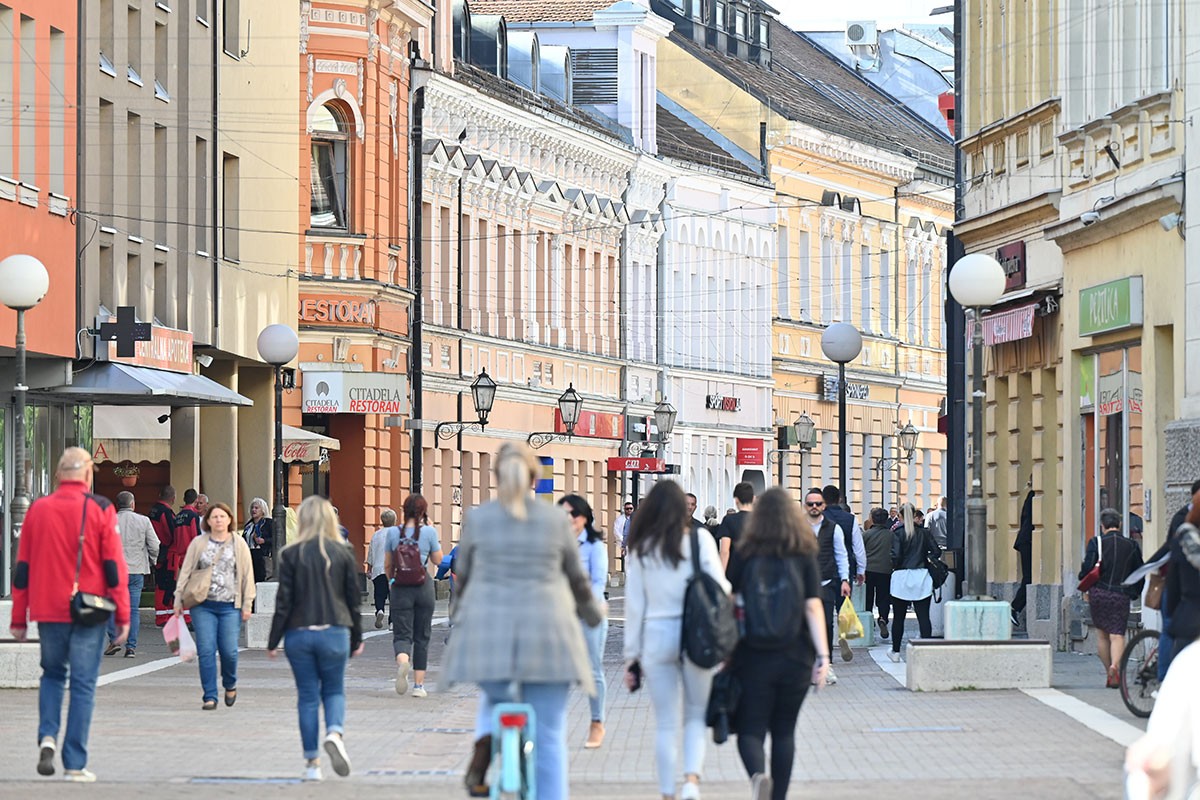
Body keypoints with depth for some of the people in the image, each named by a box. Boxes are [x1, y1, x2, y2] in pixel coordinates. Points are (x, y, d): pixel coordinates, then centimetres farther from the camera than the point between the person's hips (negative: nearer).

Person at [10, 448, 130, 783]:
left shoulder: (38, 509, 5)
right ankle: (75, 764, 1)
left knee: (52, 674, 21)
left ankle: (47, 736, -1)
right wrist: (122, 616, -1)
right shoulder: (100, 510, -3)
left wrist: (19, 618, 13)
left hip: (47, 612, 3)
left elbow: (22, 568, 7)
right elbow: (114, 567, -5)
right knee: (83, 685, 3)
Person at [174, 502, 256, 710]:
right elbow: (185, 571, 8)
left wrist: (247, 604, 3)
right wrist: (179, 599, 3)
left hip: (230, 606, 0)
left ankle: (230, 685, 24)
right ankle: (210, 696, 1)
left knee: (229, 651, -6)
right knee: (206, 651, -5)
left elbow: (247, 575, 8)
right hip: (203, 605, 0)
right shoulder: (198, 543, 7)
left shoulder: (239, 544, 7)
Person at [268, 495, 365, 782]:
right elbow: (353, 600, 5)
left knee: (307, 696, 8)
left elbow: (283, 602, -4)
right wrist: (356, 639, 16)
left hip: (299, 634, 0)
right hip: (334, 632, 0)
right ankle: (335, 733, -18)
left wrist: (273, 641, 4)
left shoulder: (291, 554, -4)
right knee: (334, 690, 13)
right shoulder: (343, 554, 0)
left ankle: (312, 763, 8)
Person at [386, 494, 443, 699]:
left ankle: (402, 662, -36)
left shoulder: (393, 533, 0)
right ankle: (419, 684, 12)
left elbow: (387, 565, 6)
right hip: (424, 586, 0)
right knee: (422, 637, 11)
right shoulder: (429, 532, -5)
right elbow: (437, 560, 4)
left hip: (401, 588, 0)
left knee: (402, 634, -2)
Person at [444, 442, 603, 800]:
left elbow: (462, 576, 15)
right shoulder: (557, 520, 4)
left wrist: (460, 613, 36)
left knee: (496, 697, 28)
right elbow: (577, 579, 15)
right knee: (549, 736, 5)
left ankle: (485, 741, -3)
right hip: (546, 633, -1)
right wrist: (593, 612, 35)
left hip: (488, 632, 1)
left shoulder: (477, 518, 3)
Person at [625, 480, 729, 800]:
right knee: (695, 715, 11)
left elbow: (634, 604, 3)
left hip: (656, 638, 1)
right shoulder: (700, 540, -1)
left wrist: (631, 654, 8)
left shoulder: (640, 548, 2)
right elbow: (720, 589, -4)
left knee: (664, 723, 9)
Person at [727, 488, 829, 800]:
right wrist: (823, 654, -8)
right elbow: (813, 607, -7)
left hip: (753, 657, -1)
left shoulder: (744, 554, -2)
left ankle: (758, 774, -28)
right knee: (784, 731, 15)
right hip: (795, 657, 1)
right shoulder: (804, 555, -1)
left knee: (750, 729, 1)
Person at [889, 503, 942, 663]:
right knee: (924, 616, -1)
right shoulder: (924, 532, 4)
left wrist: (894, 565, 8)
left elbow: (895, 555, -12)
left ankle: (895, 651, 17)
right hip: (922, 576, 2)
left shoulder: (897, 533, -5)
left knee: (898, 617, 9)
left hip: (902, 576, -2)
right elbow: (936, 552, 3)